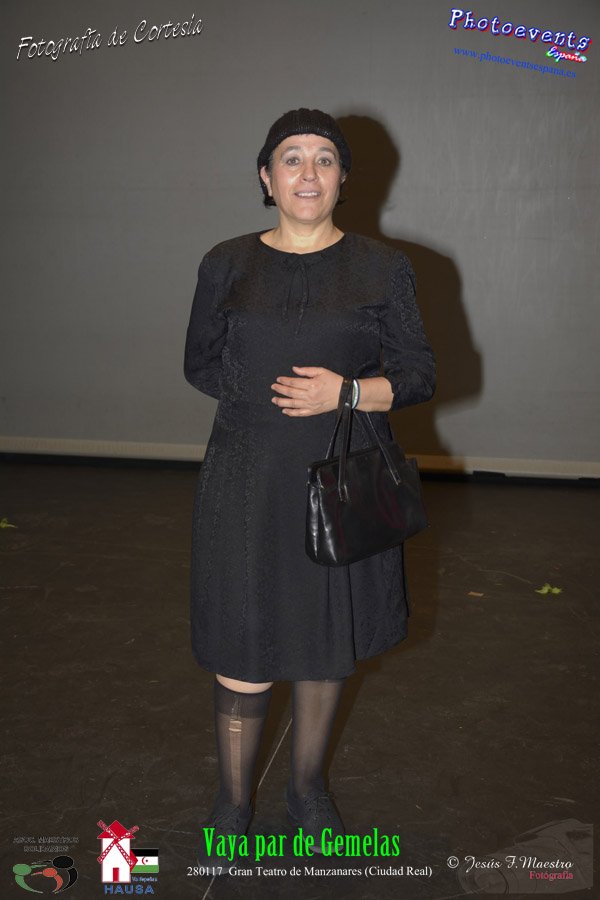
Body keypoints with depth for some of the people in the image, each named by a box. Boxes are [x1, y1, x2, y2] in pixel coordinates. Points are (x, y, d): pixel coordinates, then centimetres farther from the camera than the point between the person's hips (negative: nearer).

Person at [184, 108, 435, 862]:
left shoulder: (382, 268, 1)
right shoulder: (226, 265, 3)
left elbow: (420, 374, 2)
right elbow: (199, 363, 11)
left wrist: (346, 392, -16)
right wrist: (260, 393, -7)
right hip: (248, 481, 0)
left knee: (328, 642, 14)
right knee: (244, 651, 1)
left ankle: (308, 785, 36)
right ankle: (233, 800, 24)